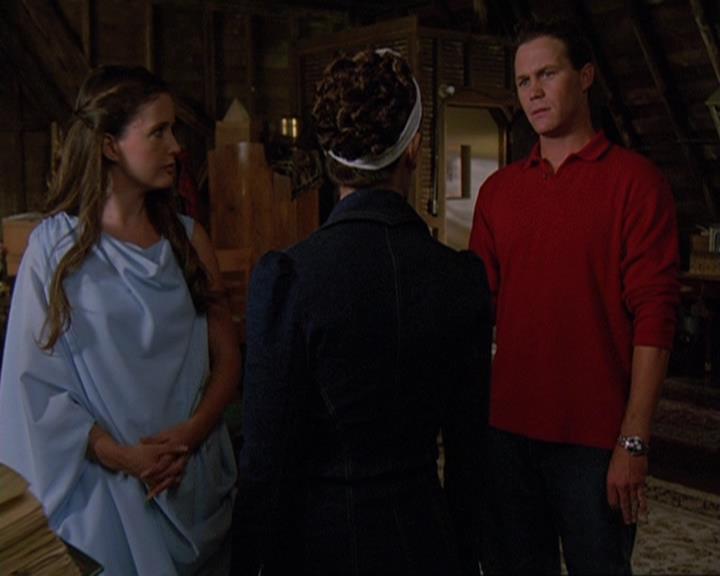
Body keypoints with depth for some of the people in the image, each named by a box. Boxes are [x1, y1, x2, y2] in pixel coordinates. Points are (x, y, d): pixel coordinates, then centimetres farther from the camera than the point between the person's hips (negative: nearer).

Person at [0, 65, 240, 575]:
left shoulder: (189, 239, 2)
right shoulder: (55, 246, -6)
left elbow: (227, 359, 3)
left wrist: (189, 436, -13)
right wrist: (118, 455, -15)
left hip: (196, 483, 3)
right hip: (101, 491, -3)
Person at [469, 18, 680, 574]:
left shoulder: (634, 180, -5)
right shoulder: (498, 190, 8)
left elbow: (654, 316, -9)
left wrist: (634, 442, -13)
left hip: (595, 438, -4)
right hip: (507, 429, 4)